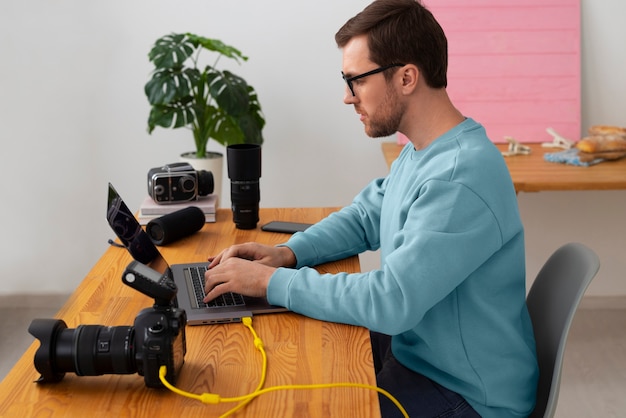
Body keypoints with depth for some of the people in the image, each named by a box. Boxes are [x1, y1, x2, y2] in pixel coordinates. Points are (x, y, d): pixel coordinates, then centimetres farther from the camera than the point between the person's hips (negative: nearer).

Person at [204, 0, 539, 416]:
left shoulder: (462, 178, -30)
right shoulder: (421, 152, 4)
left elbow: (389, 301, -31)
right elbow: (364, 217, 16)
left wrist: (272, 281, -22)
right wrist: (288, 253, -2)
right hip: (418, 346, 9)